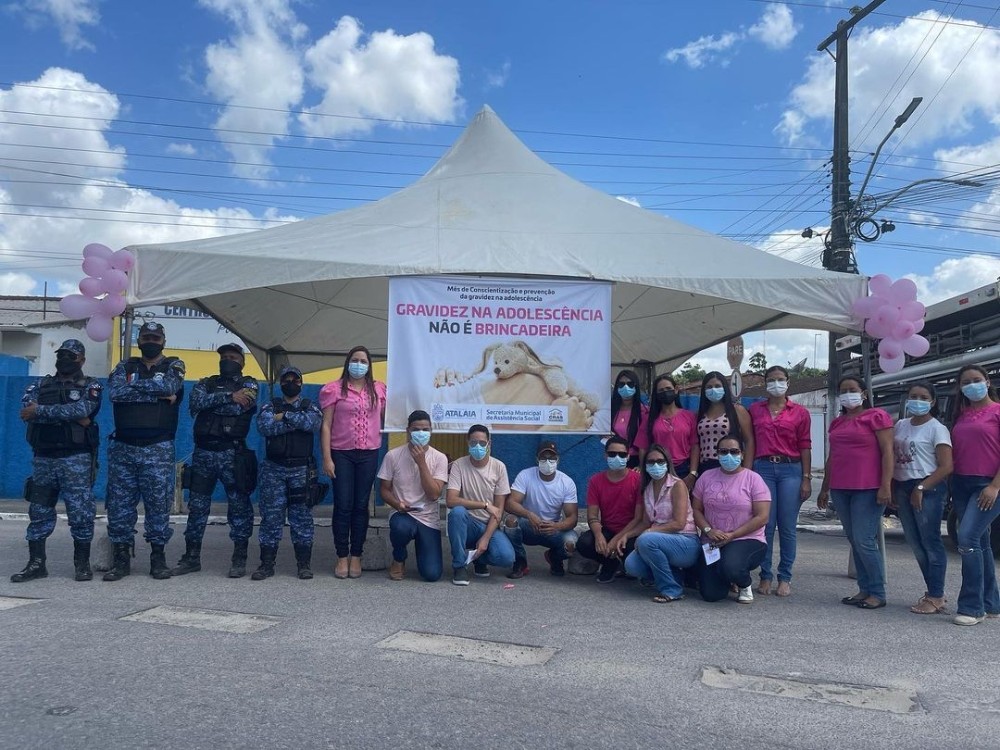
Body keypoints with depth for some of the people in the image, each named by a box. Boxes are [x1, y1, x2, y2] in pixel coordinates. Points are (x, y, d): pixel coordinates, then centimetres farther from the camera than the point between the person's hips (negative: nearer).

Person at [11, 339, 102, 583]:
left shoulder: (90, 386, 3)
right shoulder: (42, 384, 13)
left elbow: (81, 409, -17)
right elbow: (27, 408, -7)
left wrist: (40, 411, -15)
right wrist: (70, 416, -17)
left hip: (76, 459, -4)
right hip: (43, 458, 4)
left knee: (81, 512, -2)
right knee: (38, 512, 8)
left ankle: (82, 564, 8)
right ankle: (36, 564, 16)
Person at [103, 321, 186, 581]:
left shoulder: (173, 365, 7)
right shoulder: (125, 366, 11)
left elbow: (169, 386, -16)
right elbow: (114, 392, -9)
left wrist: (134, 385, -6)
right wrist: (156, 392, -13)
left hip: (158, 449, -2)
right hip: (123, 447, 2)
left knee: (159, 504, 1)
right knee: (119, 503, 4)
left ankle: (158, 557, 11)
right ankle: (121, 558, 14)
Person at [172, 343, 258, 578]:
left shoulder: (249, 385, 6)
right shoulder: (206, 383, 15)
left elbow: (239, 408, -15)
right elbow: (196, 402, -8)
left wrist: (210, 402, -6)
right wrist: (228, 396, -15)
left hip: (233, 453, -3)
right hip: (203, 452, 3)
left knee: (239, 505, 0)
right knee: (197, 506, 8)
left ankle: (239, 559, 9)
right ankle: (191, 557, 18)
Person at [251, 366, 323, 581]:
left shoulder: (310, 407, 8)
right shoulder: (270, 407, 10)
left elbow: (314, 422, -16)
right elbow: (264, 426, -12)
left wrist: (285, 416, -12)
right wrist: (297, 421, -13)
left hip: (302, 469, -1)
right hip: (273, 468, 1)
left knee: (302, 515, 3)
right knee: (271, 515, 2)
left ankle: (304, 563, 10)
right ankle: (267, 563, 10)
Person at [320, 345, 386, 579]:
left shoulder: (379, 389, 8)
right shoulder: (334, 389, -1)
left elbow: (386, 419, 17)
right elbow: (326, 426, -3)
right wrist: (327, 458, -8)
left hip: (369, 454, 2)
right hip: (341, 454, -2)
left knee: (361, 505, 7)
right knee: (343, 505, 1)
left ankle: (356, 556, 15)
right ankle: (342, 557, 11)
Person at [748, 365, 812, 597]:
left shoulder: (800, 412, 7)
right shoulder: (754, 410, 11)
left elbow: (805, 446, 4)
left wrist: (806, 478, -1)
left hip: (790, 469, -1)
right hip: (763, 468, 1)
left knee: (787, 527, 1)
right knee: (765, 525, 1)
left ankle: (785, 578, 11)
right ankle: (765, 576, 9)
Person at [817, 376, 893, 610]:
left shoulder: (876, 416, -1)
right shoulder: (837, 423, 18)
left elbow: (887, 451, -7)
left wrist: (885, 485, -15)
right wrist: (825, 488, 20)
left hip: (868, 489, -7)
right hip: (840, 490, 7)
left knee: (864, 541, -9)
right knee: (854, 541, 8)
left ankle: (878, 593, 1)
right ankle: (864, 589, 15)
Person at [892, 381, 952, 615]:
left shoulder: (937, 429, -5)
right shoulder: (900, 425, 13)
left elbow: (946, 467, -11)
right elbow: (894, 458, 16)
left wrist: (921, 488, -14)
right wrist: (893, 489, 8)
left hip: (928, 489, -6)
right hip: (903, 488, 7)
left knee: (930, 542, -4)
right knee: (915, 543, 9)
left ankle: (936, 597, 2)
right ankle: (933, 592, 20)